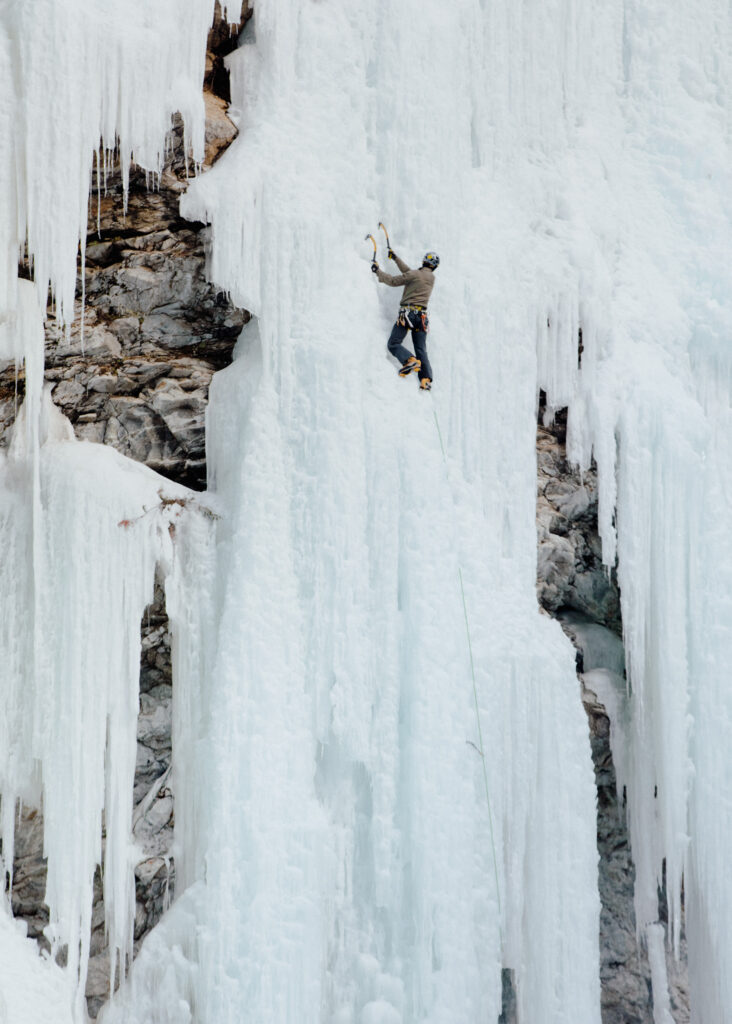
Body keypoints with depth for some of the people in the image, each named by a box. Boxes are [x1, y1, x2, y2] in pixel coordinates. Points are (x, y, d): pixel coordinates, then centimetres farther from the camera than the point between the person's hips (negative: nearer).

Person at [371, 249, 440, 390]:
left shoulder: (414, 274, -4)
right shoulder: (432, 278, 17)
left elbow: (393, 281, 1)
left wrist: (378, 271, 14)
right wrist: (395, 258, 36)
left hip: (407, 313, -6)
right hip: (422, 316, 6)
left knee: (393, 344, -3)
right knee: (421, 349, 4)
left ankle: (410, 360, -29)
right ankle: (426, 378, -15)